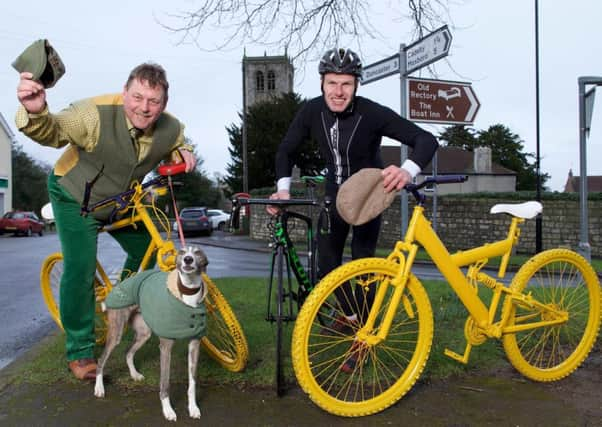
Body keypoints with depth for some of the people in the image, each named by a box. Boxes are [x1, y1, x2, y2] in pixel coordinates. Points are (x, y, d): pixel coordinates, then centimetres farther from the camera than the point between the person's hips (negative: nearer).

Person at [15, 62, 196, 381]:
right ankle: (79, 352, 5)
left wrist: (182, 153, -20)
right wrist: (34, 112, -65)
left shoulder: (171, 129, -18)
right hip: (75, 198, -5)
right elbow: (52, 131, -42)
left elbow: (174, 149, 5)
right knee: (80, 272, -12)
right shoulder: (97, 113, -35)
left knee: (146, 251, 12)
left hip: (120, 202, 5)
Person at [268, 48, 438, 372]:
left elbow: (426, 140, -32)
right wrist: (283, 188, -20)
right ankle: (350, 314, 34)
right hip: (335, 195, 4)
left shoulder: (373, 114, -28)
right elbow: (286, 150, -5)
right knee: (326, 265, 8)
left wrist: (407, 170, -53)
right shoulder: (312, 111, -17)